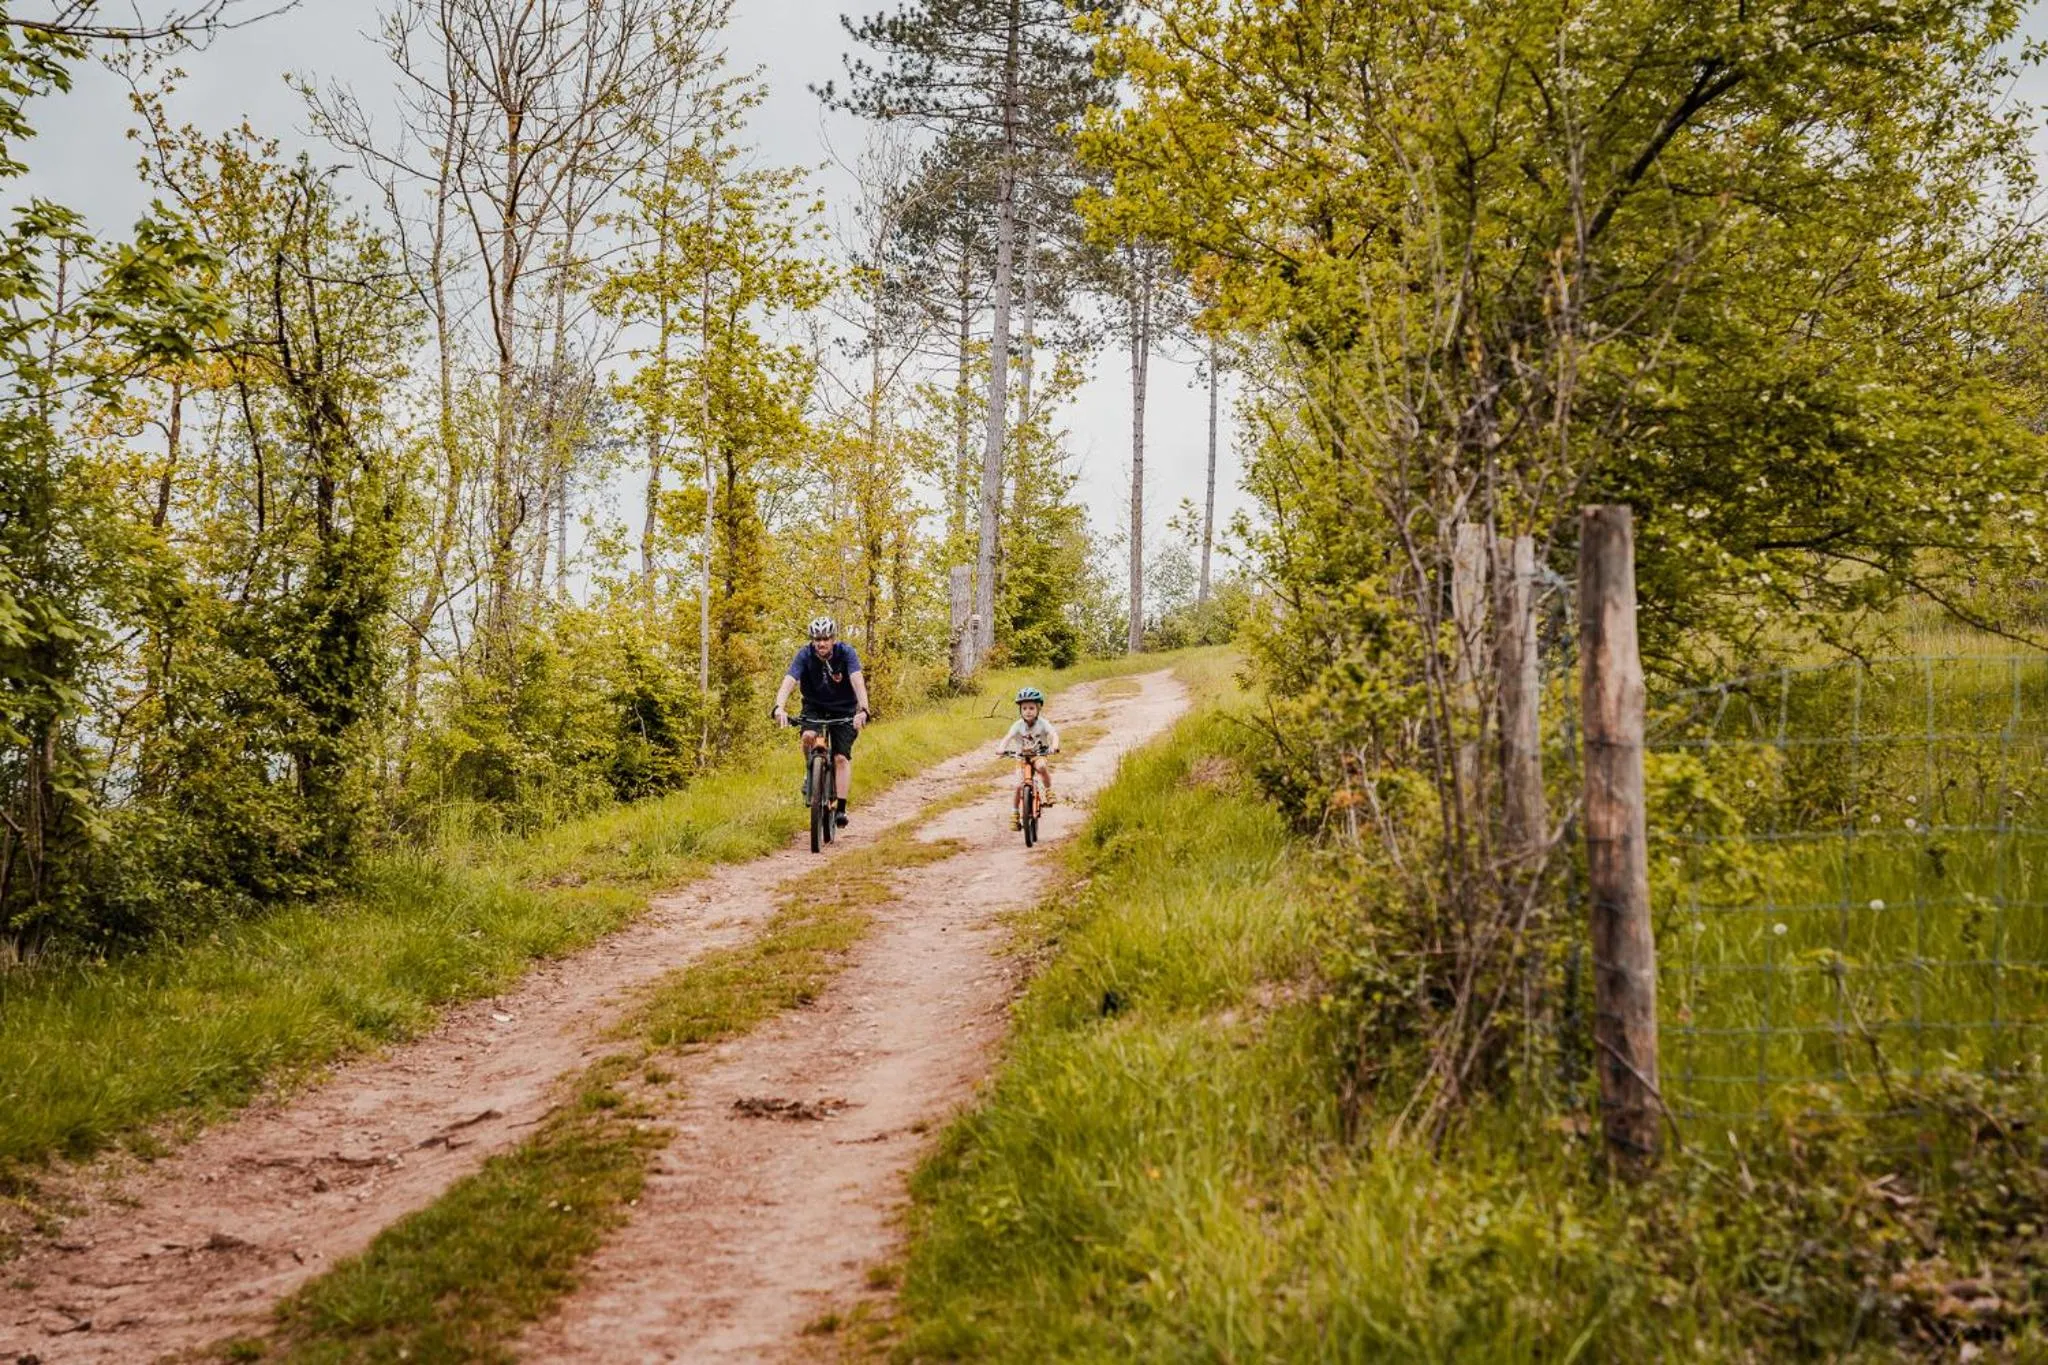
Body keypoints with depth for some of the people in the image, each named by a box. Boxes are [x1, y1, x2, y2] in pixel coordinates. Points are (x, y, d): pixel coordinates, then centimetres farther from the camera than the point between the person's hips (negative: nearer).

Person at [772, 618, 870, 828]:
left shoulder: (846, 653, -22)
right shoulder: (805, 655, -20)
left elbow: (858, 681, -36)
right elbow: (789, 681, -33)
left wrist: (863, 710, -53)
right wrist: (779, 707, -52)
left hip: (843, 710, -1)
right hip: (814, 708, 1)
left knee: (841, 758, -12)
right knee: (809, 736, -30)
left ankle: (840, 809, -7)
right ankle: (811, 773, -2)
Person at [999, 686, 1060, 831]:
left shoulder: (1043, 723, -15)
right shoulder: (1018, 725, -14)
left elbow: (1054, 734, -29)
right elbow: (1007, 738, -26)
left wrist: (1054, 746, -50)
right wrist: (1002, 748, -47)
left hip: (1038, 755, -1)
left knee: (1042, 766, -36)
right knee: (1019, 786, -9)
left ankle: (1049, 791, -16)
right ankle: (1015, 814, 8)